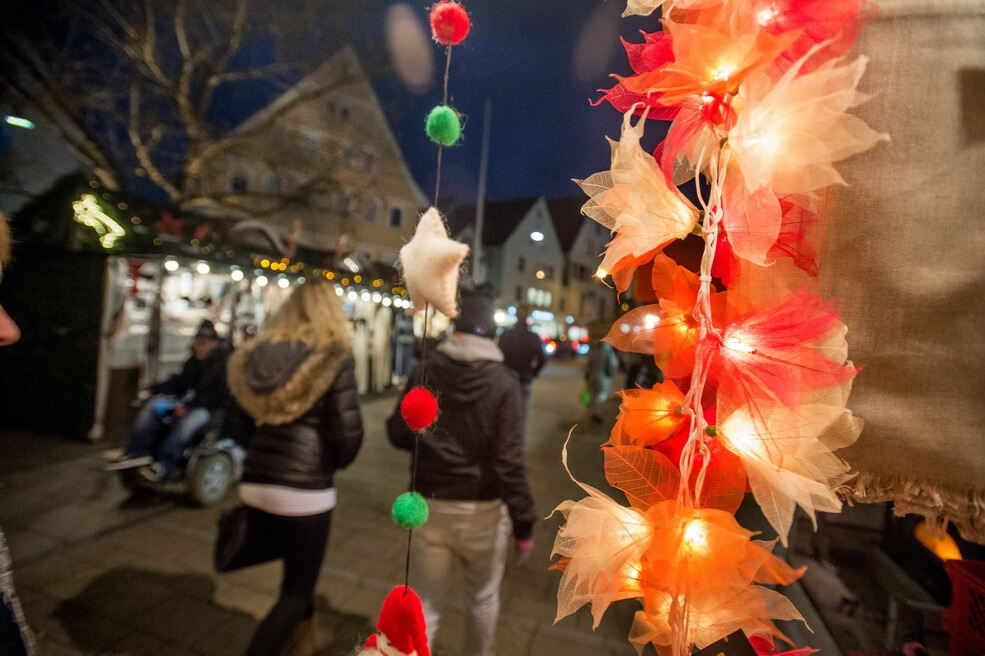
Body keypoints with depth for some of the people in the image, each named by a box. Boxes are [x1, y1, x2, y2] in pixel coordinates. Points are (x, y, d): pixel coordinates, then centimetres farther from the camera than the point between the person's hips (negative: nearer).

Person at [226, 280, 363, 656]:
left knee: (297, 569, 30)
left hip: (254, 487, 7)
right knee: (296, 590, 15)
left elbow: (244, 425, 13)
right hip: (304, 493, -6)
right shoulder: (335, 360, -14)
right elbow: (347, 436, -15)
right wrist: (333, 462, 6)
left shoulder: (253, 357, 4)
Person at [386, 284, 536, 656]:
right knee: (483, 598, 24)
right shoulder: (502, 381, -16)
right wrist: (524, 523, -8)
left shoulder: (425, 371, -7)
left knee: (424, 602, 19)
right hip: (483, 510, -1)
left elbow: (398, 434, 1)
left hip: (430, 506, 2)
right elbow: (509, 462, -18)